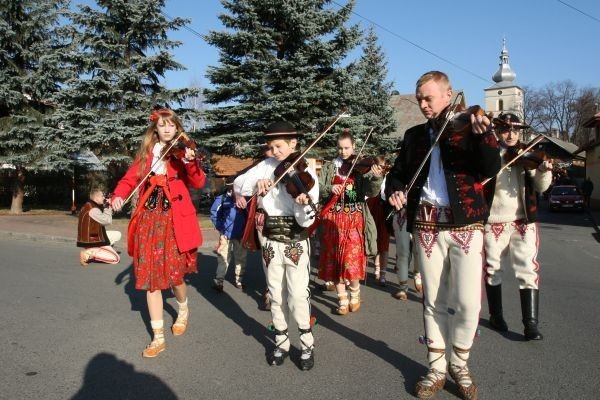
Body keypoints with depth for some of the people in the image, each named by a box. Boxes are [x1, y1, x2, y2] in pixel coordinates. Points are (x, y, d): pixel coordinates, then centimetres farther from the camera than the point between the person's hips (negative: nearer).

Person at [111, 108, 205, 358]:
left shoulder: (182, 151, 2)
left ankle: (183, 310, 33)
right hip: (148, 220, 4)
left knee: (174, 274, -3)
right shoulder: (146, 154, 13)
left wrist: (190, 162, -29)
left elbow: (198, 183, -11)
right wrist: (119, 195, -11)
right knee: (150, 278, 3)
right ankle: (158, 337, 15)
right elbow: (130, 178, 9)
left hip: (174, 220, -3)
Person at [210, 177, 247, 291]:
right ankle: (219, 281, 10)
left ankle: (239, 280, 26)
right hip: (226, 234, -2)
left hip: (241, 234, 2)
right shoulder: (222, 198, -7)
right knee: (223, 258, 2)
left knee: (241, 258, 12)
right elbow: (214, 213, 0)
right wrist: (220, 227, -4)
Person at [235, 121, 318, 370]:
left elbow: (306, 221, -17)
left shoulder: (306, 175, -9)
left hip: (296, 242, -3)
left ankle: (307, 345, 14)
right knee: (276, 295, 11)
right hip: (270, 241, 3)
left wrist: (303, 204, -38)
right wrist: (257, 184, -23)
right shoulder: (267, 166, 1)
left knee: (298, 294, -5)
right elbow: (239, 185, -5)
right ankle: (281, 342, 28)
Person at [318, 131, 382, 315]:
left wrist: (376, 177, -30)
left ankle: (355, 292, 22)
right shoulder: (328, 167, 8)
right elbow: (317, 188, 0)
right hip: (332, 219, 2)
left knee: (352, 259, -6)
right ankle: (343, 299, 22)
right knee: (335, 261, 6)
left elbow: (371, 191, -10)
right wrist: (330, 188, -20)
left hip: (354, 219, -2)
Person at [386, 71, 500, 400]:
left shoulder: (468, 126, 1)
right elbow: (398, 172, 16)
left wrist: (484, 136, -28)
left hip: (465, 225, -2)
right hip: (426, 226, 3)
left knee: (468, 303, -2)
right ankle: (437, 369, 25)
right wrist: (394, 190, -5)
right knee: (433, 301, 10)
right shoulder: (414, 135, 10)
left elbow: (490, 169, -11)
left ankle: (459, 364, 23)